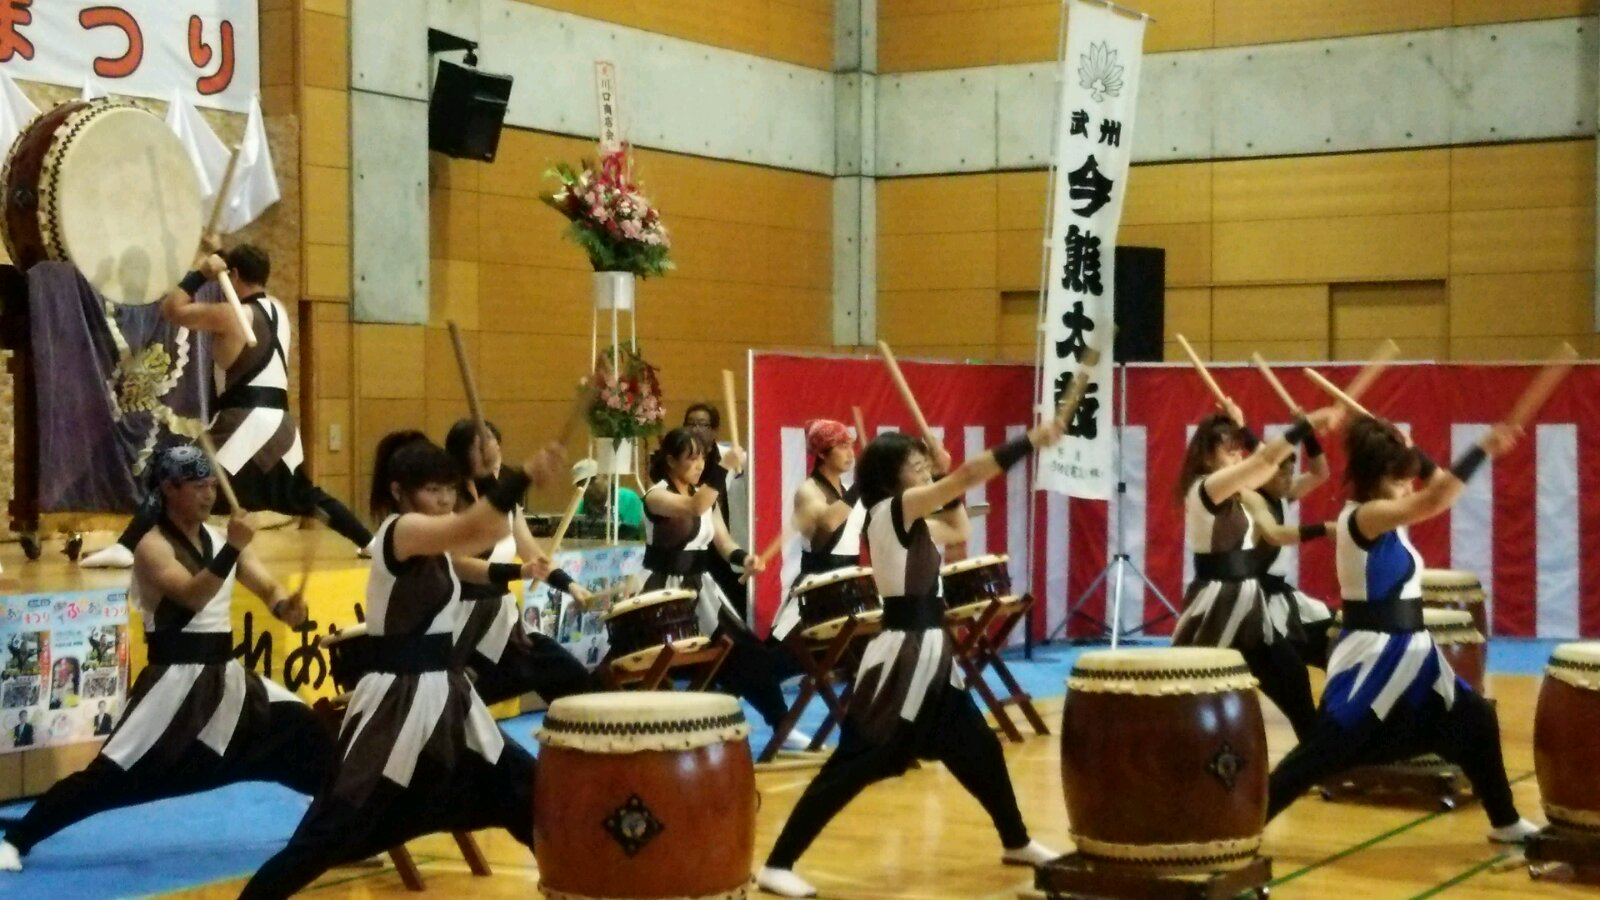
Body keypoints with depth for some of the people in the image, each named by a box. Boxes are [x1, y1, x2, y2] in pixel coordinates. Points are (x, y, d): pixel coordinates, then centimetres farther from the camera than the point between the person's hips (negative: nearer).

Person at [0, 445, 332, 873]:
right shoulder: (154, 546, -12)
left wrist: (286, 606, -21)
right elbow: (193, 596, -29)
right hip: (176, 680, -7)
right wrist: (231, 549, -40)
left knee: (307, 734, 4)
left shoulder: (220, 538, 9)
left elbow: (267, 587, 2)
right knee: (110, 774, -10)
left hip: (226, 676, 7)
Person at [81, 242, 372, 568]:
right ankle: (369, 543, 26)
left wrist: (201, 273, 2)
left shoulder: (230, 314, -8)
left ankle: (125, 549, -26)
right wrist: (225, 256, 29)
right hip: (277, 417, 7)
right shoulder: (278, 309, 13)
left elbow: (171, 309, -5)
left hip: (246, 418, -7)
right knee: (305, 495, 24)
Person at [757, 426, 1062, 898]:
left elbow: (959, 530, 26)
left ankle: (1016, 842, 38)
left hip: (930, 651, 10)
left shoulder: (913, 521, 11)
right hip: (901, 654, -10)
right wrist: (1031, 440, -16)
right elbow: (971, 474, -19)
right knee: (854, 763, -9)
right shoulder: (890, 510, -14)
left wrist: (946, 474, 15)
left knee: (979, 748, 19)